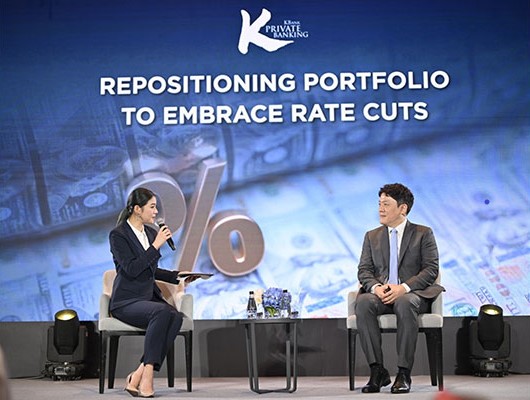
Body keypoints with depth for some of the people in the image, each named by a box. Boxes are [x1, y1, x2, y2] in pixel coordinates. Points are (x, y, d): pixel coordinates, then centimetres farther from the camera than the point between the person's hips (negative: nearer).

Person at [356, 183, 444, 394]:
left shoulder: (423, 234, 8)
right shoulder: (372, 236, 19)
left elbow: (431, 269, -3)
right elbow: (364, 270, 10)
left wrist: (404, 288, -19)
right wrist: (376, 287, -14)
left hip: (413, 293, -3)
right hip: (381, 294, 3)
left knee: (405, 303, -40)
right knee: (363, 303, -33)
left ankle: (403, 373, -33)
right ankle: (377, 370, -28)